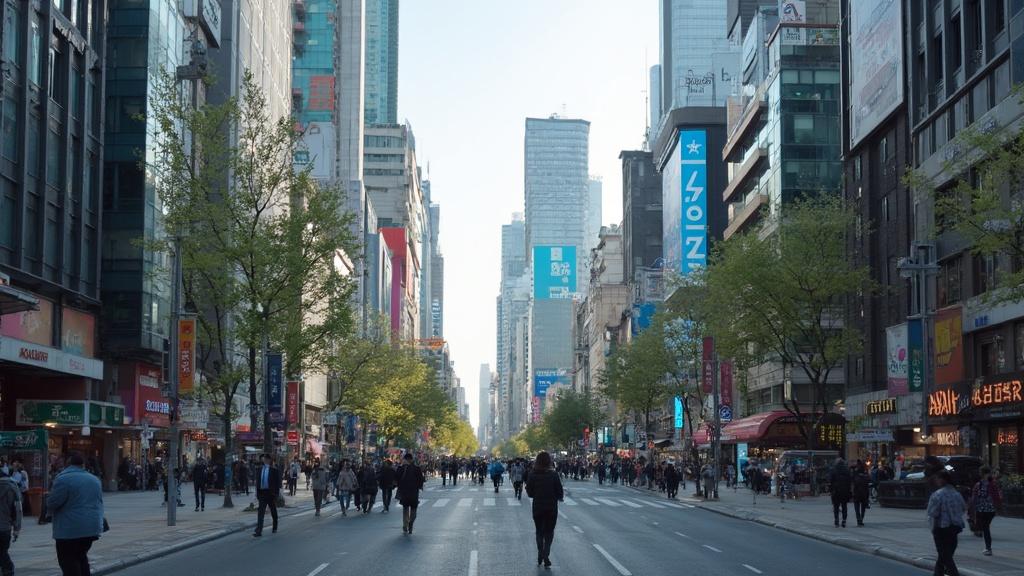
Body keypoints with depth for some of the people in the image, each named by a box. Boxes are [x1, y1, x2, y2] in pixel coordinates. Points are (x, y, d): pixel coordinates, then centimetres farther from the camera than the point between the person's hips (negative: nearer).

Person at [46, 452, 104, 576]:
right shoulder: (94, 479, 12)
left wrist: (49, 495, 8)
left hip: (70, 530, -7)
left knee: (69, 562, -2)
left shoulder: (63, 479, -12)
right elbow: (99, 503, 18)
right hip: (92, 528, 7)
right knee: (81, 557, 21)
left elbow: (52, 504, -12)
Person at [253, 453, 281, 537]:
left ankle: (274, 527, 34)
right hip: (262, 492, 3)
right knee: (260, 512, -6)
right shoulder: (259, 469, 6)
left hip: (270, 493, -3)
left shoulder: (274, 470, -7)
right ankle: (259, 531, -11)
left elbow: (277, 483, -7)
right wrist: (257, 494, 7)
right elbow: (257, 482, 11)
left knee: (273, 511, 14)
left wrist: (276, 494, -12)